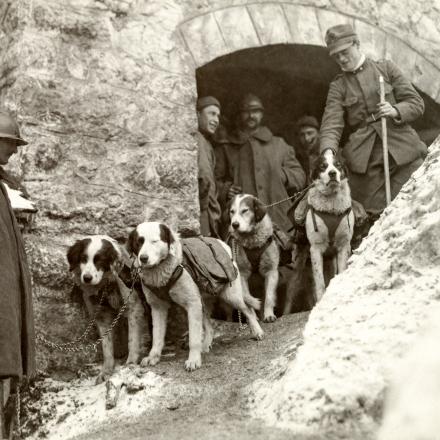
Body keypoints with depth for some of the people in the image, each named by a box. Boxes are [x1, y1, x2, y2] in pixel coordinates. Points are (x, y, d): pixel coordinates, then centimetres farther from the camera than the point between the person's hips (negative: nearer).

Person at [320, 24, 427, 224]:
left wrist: (395, 111, -12)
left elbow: (416, 103, 10)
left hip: (402, 150, 0)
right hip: (365, 161, 1)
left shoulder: (386, 68, 11)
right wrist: (328, 151, -21)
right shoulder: (338, 86, 12)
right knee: (376, 216, -5)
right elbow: (331, 125, 0)